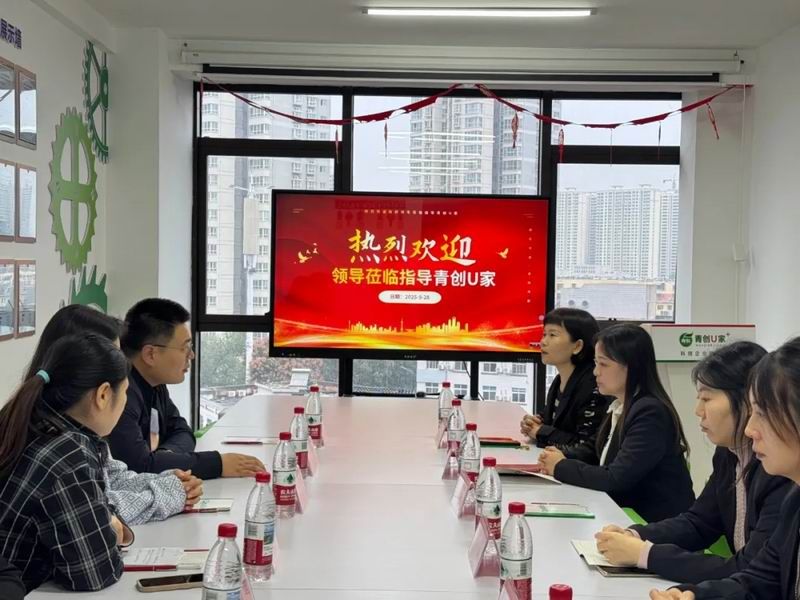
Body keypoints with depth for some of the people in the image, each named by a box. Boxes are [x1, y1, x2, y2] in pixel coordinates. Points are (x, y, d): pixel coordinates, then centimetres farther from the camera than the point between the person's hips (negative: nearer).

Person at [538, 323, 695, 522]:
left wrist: (561, 467, -11)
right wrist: (564, 458, -6)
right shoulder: (619, 406, 6)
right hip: (628, 512, 7)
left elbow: (615, 480, -24)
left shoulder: (650, 413, -20)